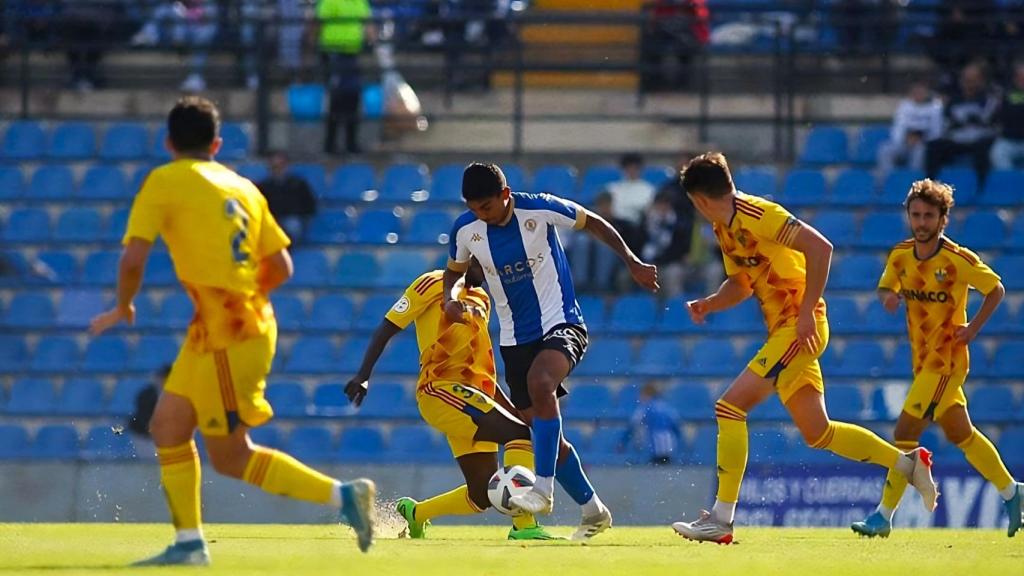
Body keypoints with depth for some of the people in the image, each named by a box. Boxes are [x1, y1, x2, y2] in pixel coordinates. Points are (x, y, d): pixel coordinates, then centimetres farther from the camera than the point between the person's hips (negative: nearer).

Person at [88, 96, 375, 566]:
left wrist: (123, 308, 6)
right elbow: (281, 267, 12)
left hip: (227, 333, -8)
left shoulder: (165, 181, -5)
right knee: (167, 426, 14)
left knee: (230, 456, -2)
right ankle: (189, 544, 13)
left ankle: (342, 495, -7)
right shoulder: (242, 187, 14)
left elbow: (134, 257, -12)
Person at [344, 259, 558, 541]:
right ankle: (523, 526, -31)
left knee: (482, 496, 2)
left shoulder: (481, 300, 23)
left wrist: (510, 407, 22)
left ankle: (415, 513, 25)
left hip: (473, 397, 8)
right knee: (520, 433, -24)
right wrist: (363, 376, -14)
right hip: (442, 390, -8)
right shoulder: (434, 284, 0)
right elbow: (387, 327, -3)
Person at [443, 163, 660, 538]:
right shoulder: (465, 230, -5)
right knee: (545, 433, 4)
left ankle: (543, 490, -38)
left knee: (539, 382, -35)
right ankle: (593, 511, 21)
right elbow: (454, 271, 15)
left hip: (562, 323, -5)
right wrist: (450, 298, -7)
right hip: (515, 339, 5)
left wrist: (632, 263, -4)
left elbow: (594, 224, 1)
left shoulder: (540, 210, -14)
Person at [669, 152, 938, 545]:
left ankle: (721, 519, -14)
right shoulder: (723, 229, 12)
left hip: (799, 329, -10)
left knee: (730, 407, -15)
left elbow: (820, 247, -24)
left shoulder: (755, 215, -17)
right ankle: (909, 463, 24)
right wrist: (709, 304, 3)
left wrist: (806, 312, -23)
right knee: (817, 432, 13)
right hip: (782, 332, 10)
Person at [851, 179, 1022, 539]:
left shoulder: (958, 260, -16)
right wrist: (888, 297, -11)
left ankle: (883, 517, -6)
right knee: (961, 435, 16)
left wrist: (974, 328, -13)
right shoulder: (901, 256, 0)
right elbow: (885, 287, 13)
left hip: (946, 362, -7)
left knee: (905, 433, -11)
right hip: (923, 360, 7)